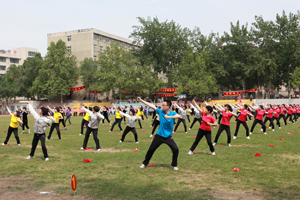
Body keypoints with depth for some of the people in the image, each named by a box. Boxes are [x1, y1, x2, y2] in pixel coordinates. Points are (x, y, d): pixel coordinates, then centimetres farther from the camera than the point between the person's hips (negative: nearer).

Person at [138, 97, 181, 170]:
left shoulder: (173, 113, -9)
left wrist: (169, 117, -37)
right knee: (151, 149, 6)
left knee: (176, 149, -13)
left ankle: (174, 165, 9)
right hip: (159, 135, 1)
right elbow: (151, 106, -4)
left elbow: (179, 116, -31)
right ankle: (145, 163, 28)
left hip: (168, 136, -1)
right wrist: (141, 100, -4)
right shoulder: (160, 111, -3)